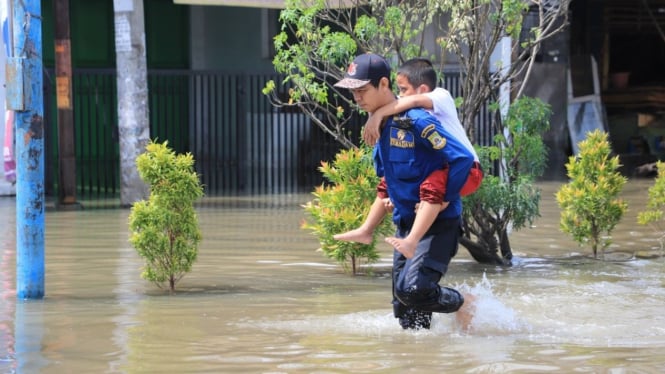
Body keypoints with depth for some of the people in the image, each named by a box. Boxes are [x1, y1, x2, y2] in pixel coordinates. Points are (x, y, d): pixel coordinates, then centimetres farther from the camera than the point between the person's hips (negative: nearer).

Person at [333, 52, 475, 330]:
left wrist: (443, 202, -19)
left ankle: (462, 304, 3)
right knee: (406, 313, 6)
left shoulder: (415, 121, -19)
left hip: (437, 224, -9)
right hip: (405, 224, 9)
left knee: (411, 289, -23)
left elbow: (463, 158, -24)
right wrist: (367, 228, 20)